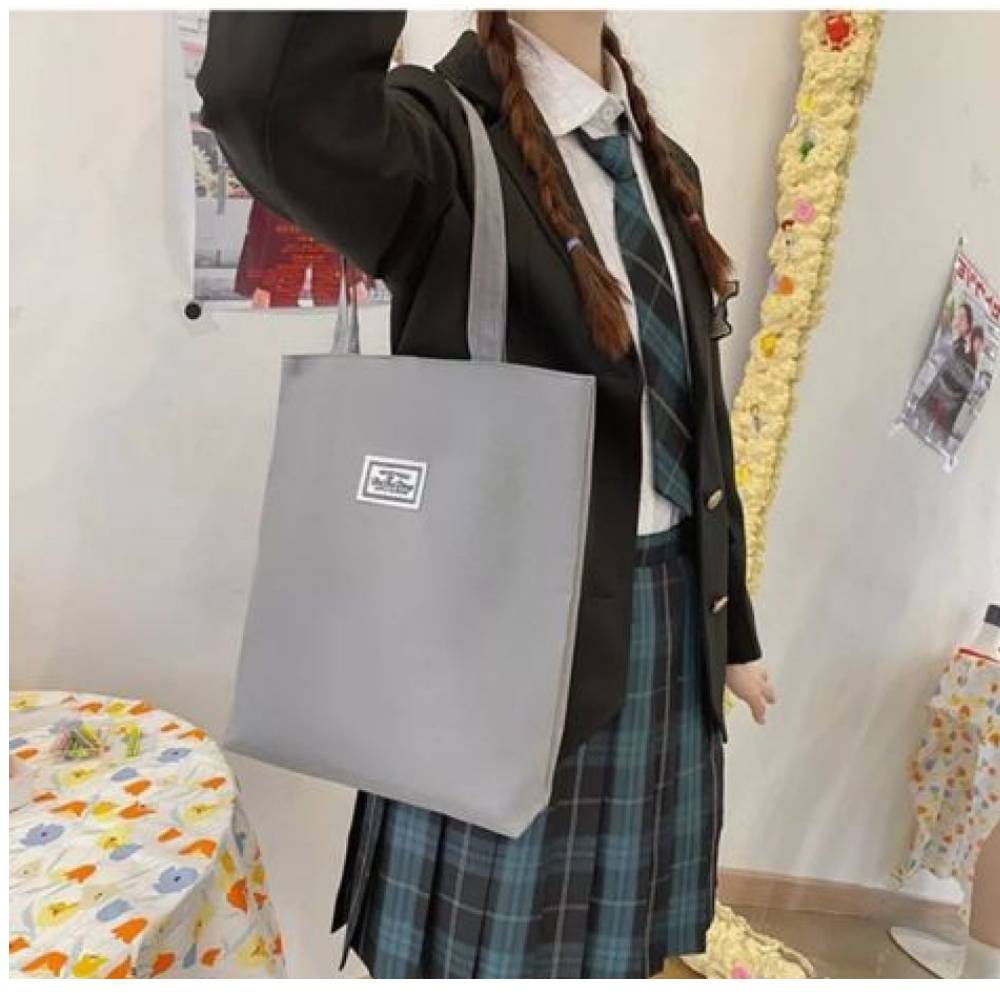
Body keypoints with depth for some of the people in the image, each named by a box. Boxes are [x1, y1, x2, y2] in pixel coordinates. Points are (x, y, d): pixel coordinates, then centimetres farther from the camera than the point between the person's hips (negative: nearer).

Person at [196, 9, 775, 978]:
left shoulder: (663, 165, 10)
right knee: (497, 943, 15)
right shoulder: (451, 135, -11)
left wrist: (732, 627, 15)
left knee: (612, 934, 23)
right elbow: (272, 107, -38)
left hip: (665, 607, 7)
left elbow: (697, 424, 11)